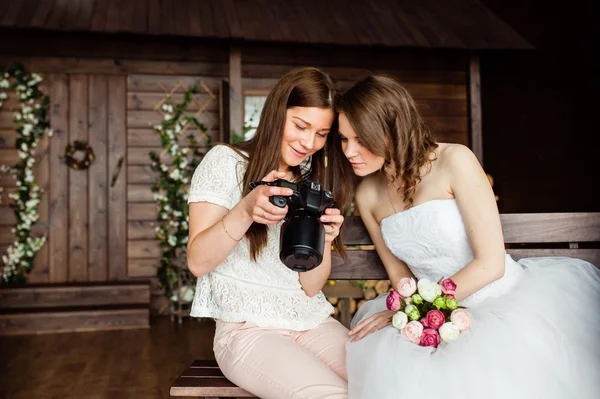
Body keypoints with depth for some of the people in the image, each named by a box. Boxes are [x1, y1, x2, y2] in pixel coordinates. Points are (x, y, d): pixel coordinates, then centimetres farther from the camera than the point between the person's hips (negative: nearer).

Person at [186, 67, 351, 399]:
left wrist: (323, 240, -16)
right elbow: (197, 263, -9)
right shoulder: (226, 162, -1)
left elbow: (312, 286, 4)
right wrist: (245, 211, -24)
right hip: (249, 330, -4)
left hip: (314, 324, 4)